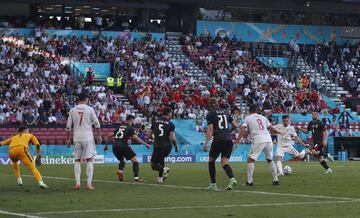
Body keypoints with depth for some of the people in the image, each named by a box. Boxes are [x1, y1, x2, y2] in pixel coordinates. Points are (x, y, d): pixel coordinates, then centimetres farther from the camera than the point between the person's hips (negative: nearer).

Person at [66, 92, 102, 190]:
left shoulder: (72, 110, 5)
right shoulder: (89, 109, -2)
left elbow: (68, 126, 6)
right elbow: (96, 124, -2)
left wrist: (68, 139, 12)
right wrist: (99, 135, 6)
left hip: (77, 138, 3)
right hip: (87, 138, -2)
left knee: (77, 160, 10)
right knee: (89, 160, 0)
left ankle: (77, 183, 3)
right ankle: (89, 184, -6)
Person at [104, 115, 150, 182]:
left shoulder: (120, 127, 23)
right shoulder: (130, 128, 4)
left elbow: (111, 136, 26)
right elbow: (135, 137, -9)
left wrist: (106, 145, 35)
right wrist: (145, 144, -8)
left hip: (115, 146, 7)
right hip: (123, 145, -7)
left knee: (122, 161, 28)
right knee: (135, 160, 1)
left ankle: (120, 171, 1)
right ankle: (136, 177, -11)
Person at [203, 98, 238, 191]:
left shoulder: (210, 114, 1)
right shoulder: (225, 112, 17)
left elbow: (210, 129, -10)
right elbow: (235, 125, 16)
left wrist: (206, 143, -13)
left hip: (218, 140, -4)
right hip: (229, 140, 4)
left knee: (211, 161, 15)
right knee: (224, 162, 2)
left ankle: (213, 184, 12)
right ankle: (232, 178, -26)